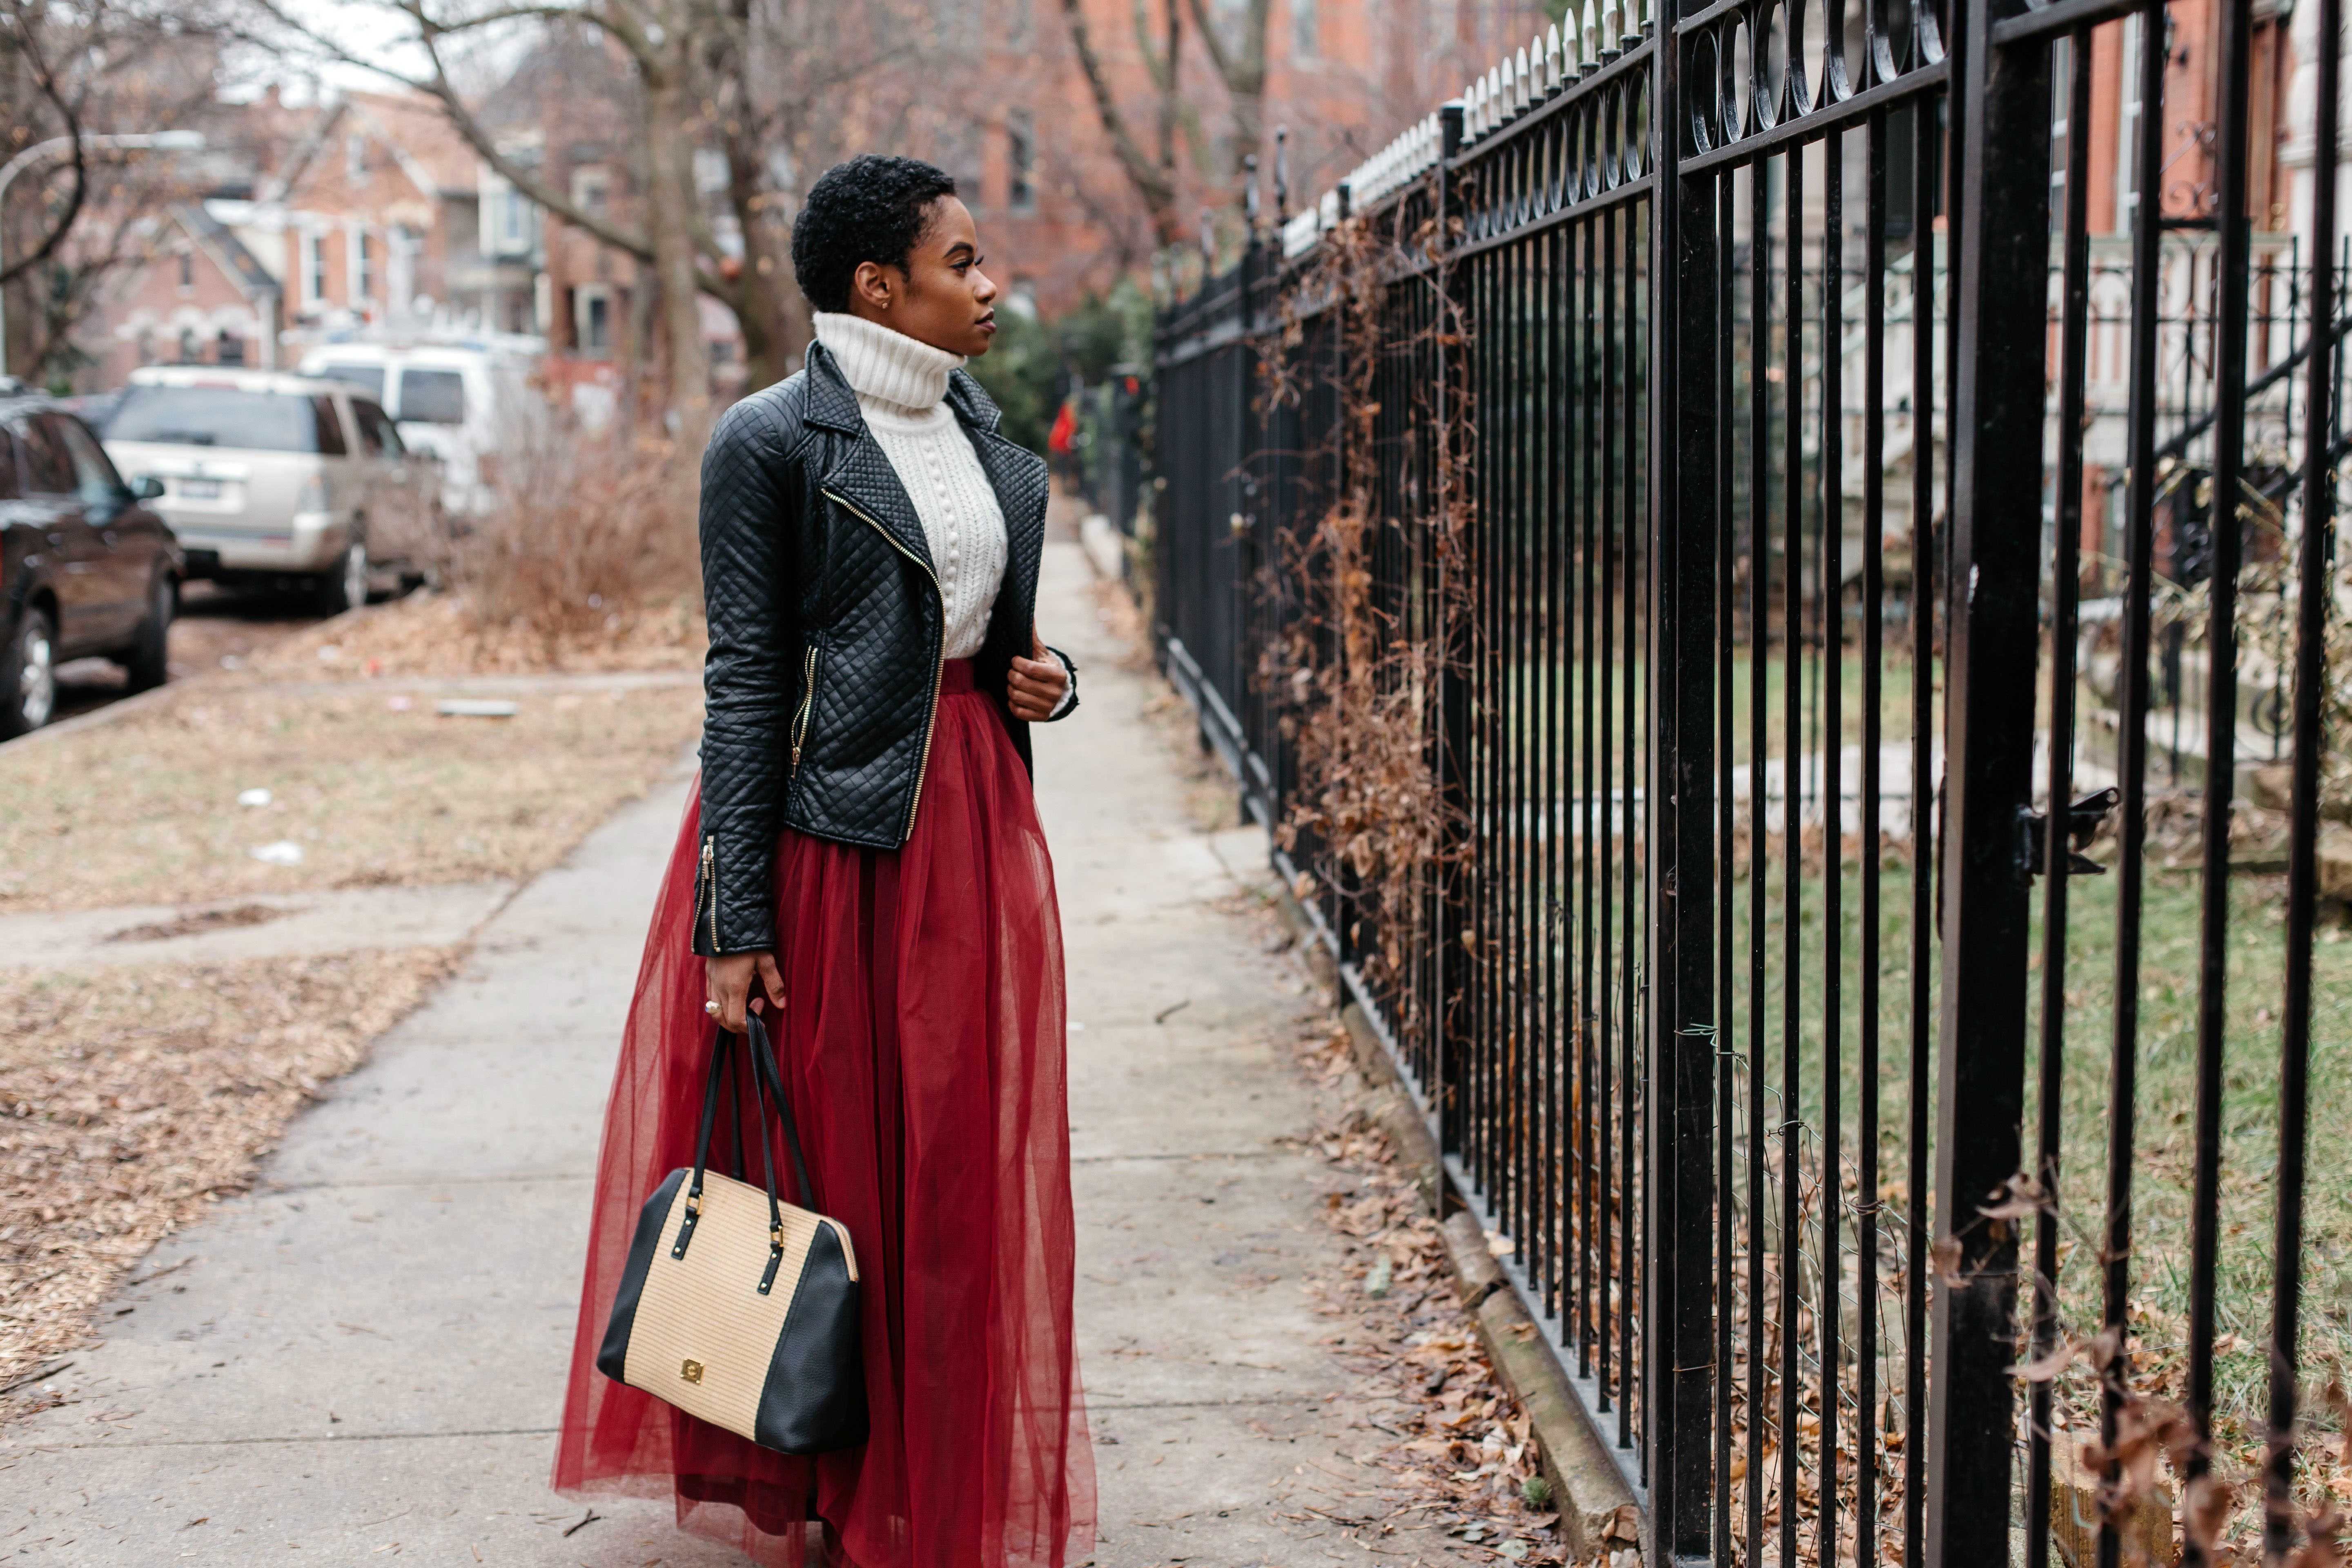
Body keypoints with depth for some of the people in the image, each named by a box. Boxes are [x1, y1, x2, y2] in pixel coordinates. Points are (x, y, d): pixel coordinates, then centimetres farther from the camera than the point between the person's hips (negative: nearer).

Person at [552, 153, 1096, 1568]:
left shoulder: (980, 431, 13)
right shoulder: (774, 440, -8)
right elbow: (746, 678, -11)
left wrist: (1043, 679, 1)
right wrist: (735, 920, -15)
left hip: (970, 821, 7)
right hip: (828, 826, -6)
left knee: (963, 1164, 10)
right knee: (820, 1157, 2)